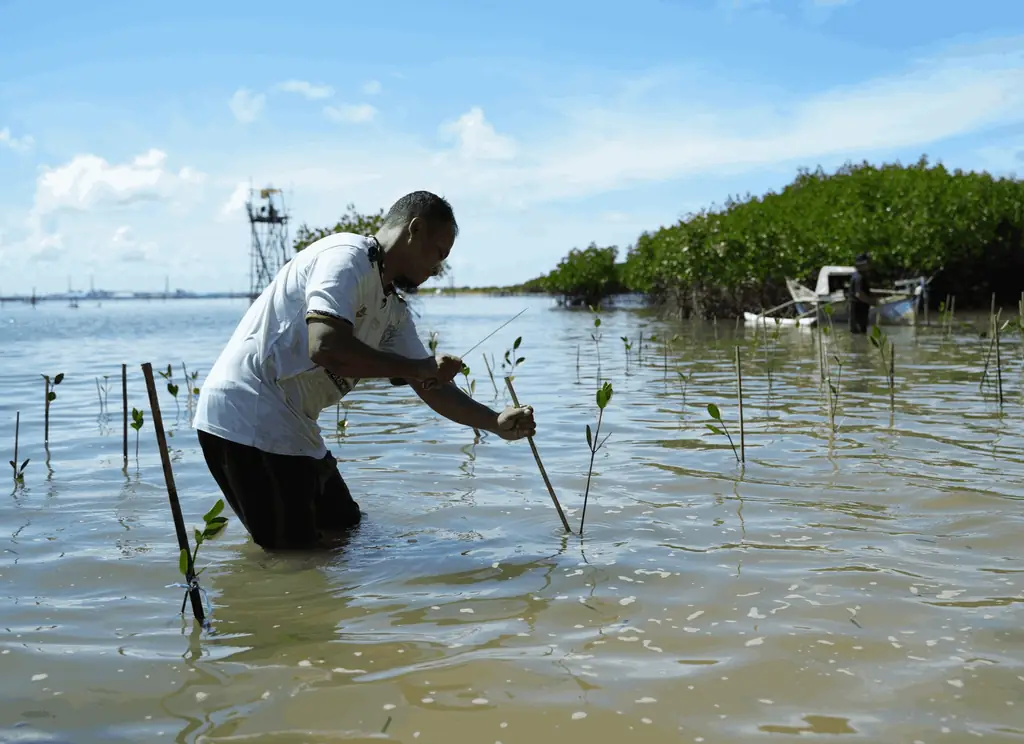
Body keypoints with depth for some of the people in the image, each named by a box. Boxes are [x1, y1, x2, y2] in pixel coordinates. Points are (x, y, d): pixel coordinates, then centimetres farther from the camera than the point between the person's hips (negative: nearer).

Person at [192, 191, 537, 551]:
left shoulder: (394, 313, 14)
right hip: (245, 416, -10)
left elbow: (431, 388, 16)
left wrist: (496, 423, 3)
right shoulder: (347, 255, -15)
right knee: (297, 554, -6)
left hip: (289, 426, 10)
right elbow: (325, 348, -29)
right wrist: (416, 368, -19)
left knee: (344, 528, 18)